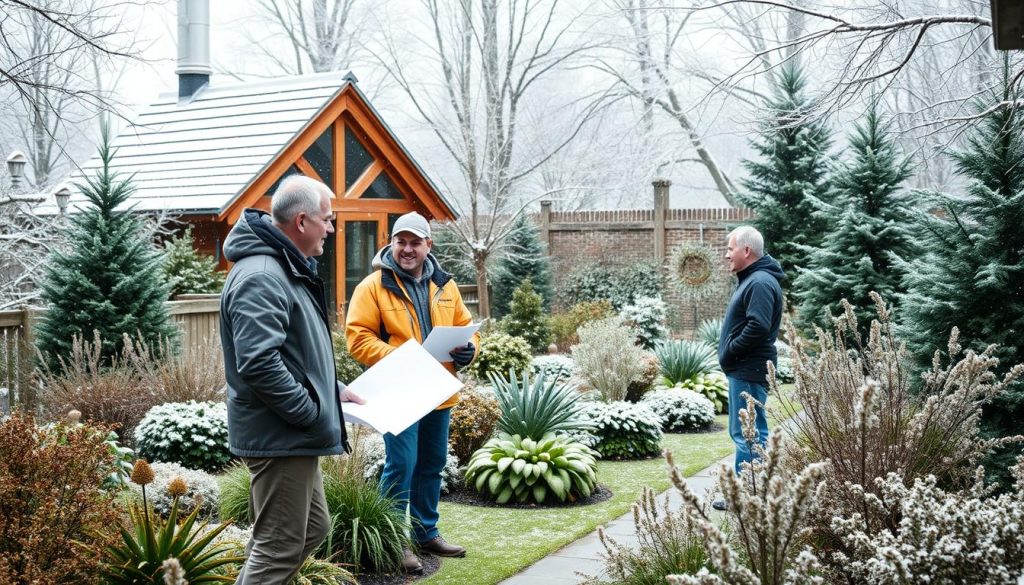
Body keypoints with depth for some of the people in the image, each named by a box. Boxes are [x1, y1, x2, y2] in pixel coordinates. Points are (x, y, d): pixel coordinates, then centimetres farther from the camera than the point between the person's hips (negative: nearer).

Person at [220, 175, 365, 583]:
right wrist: (314, 415, -21)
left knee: (313, 527, 21)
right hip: (279, 437, -11)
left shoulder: (288, 270, 14)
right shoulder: (260, 277, -21)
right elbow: (259, 364, -30)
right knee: (280, 547, -3)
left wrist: (334, 390, 17)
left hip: (294, 435, 11)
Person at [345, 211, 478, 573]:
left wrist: (468, 348, -5)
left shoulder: (444, 285, 10)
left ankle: (426, 532, 29)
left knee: (432, 465, 15)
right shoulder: (374, 285, -8)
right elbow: (358, 337, -12)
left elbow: (464, 324, 17)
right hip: (398, 392, -6)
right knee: (401, 465, -6)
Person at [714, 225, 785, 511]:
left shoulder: (760, 283, -16)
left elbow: (758, 327, -26)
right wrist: (729, 354, 13)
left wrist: (729, 351, -17)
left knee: (746, 433, -7)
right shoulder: (752, 279, 17)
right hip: (744, 369, 11)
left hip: (749, 371, -11)